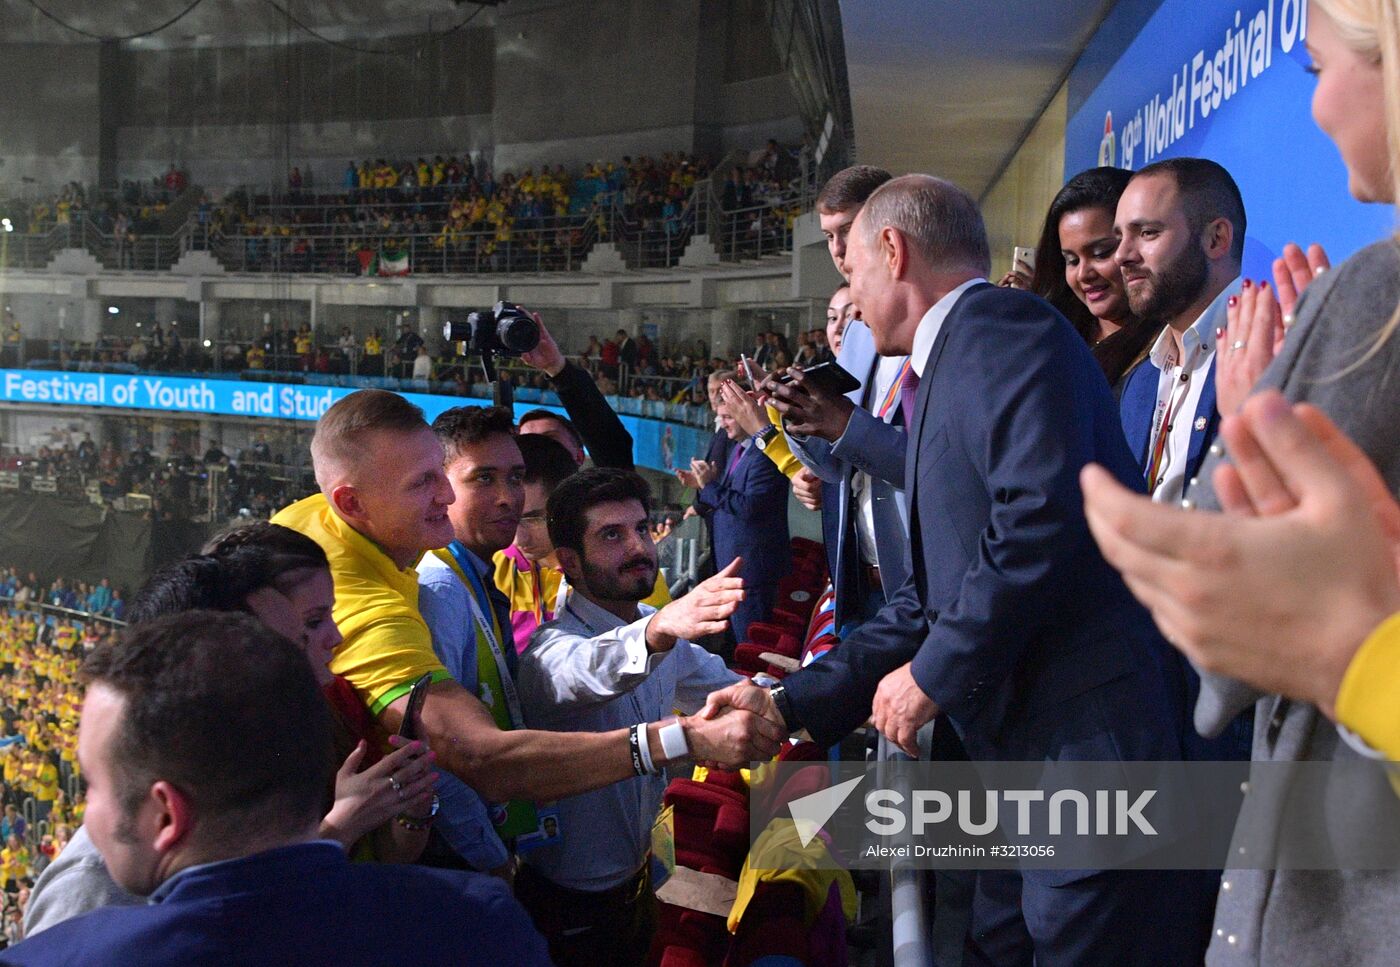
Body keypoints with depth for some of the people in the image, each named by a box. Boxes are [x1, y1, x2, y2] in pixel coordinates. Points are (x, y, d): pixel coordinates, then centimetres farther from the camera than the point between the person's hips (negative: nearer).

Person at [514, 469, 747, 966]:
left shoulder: (665, 631, -1)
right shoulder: (551, 648, -24)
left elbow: (731, 689, 12)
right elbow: (582, 671, -48)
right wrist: (658, 631, -66)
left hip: (637, 879, 6)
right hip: (573, 908, -6)